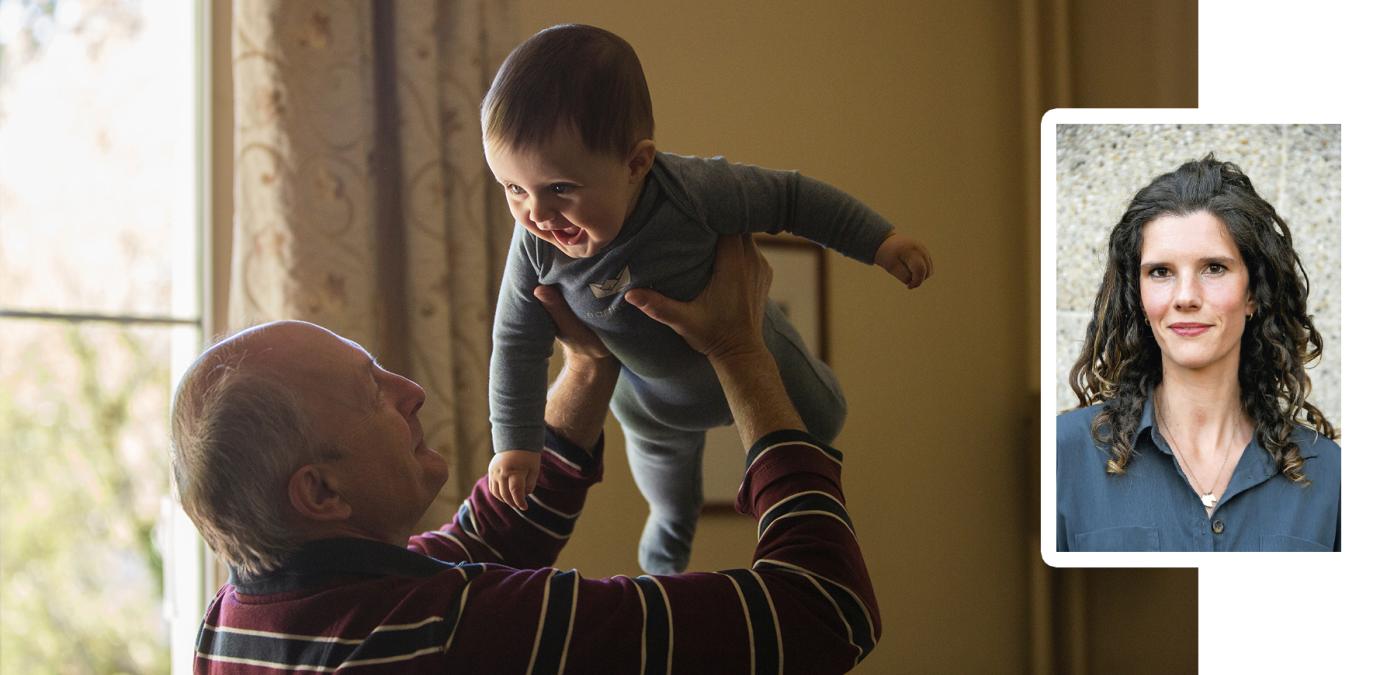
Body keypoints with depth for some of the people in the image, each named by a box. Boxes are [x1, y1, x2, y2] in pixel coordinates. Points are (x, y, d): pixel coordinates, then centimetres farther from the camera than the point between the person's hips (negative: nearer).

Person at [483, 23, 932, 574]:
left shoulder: (694, 192, -45)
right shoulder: (537, 245, -35)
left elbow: (789, 198, -28)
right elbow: (518, 343, -20)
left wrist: (878, 241, -23)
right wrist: (515, 442, -17)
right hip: (648, 391, 3)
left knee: (818, 422, 24)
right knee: (660, 453, 33)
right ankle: (673, 520, 68)